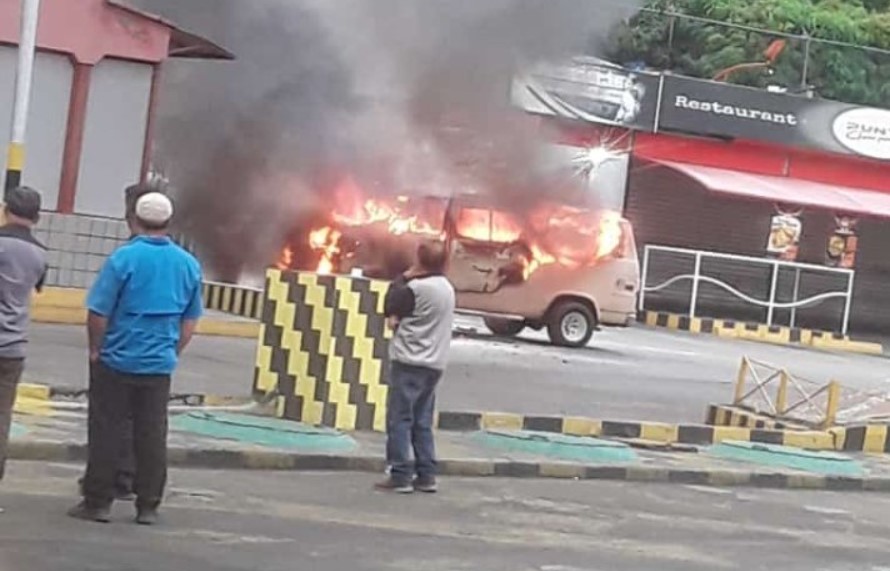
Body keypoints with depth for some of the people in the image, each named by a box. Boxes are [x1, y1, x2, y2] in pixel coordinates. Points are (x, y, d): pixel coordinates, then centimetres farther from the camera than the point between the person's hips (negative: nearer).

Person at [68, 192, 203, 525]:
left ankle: (98, 502, 7)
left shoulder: (124, 258, -12)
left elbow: (98, 313, -12)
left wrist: (96, 349, 2)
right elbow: (190, 322, 9)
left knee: (106, 434, 4)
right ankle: (148, 507, 11)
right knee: (152, 436, 8)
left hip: (117, 360, -4)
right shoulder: (189, 264, 3)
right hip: (159, 365, 4)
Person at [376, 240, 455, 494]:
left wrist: (403, 279, 3)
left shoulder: (417, 288, -15)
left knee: (399, 420, -3)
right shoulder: (446, 288, 13)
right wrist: (402, 311, 5)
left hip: (410, 361, -8)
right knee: (422, 422, 12)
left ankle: (400, 476, -6)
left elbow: (390, 308, -3)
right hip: (434, 363, 8)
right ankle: (426, 475, 10)